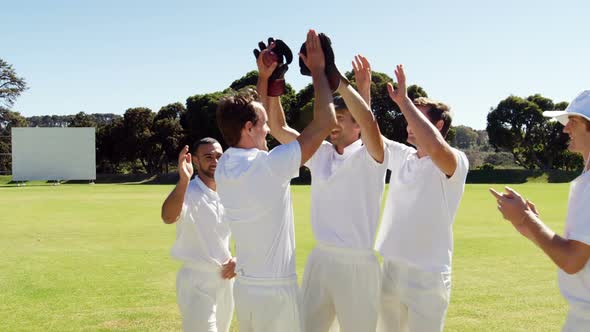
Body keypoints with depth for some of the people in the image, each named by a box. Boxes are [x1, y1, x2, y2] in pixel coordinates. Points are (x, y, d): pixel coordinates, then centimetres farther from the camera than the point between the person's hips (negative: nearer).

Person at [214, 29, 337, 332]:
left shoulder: (223, 168, 0)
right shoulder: (270, 165, -21)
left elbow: (253, 116, 18)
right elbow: (326, 121, -15)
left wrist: (264, 78, 15)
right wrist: (317, 70, -4)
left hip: (244, 286, 7)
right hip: (275, 289, -7)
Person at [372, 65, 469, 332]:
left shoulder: (455, 162, -13)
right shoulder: (401, 156, 7)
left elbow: (436, 148, -35)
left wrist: (403, 100, -29)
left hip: (428, 276, -6)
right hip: (390, 270, 6)